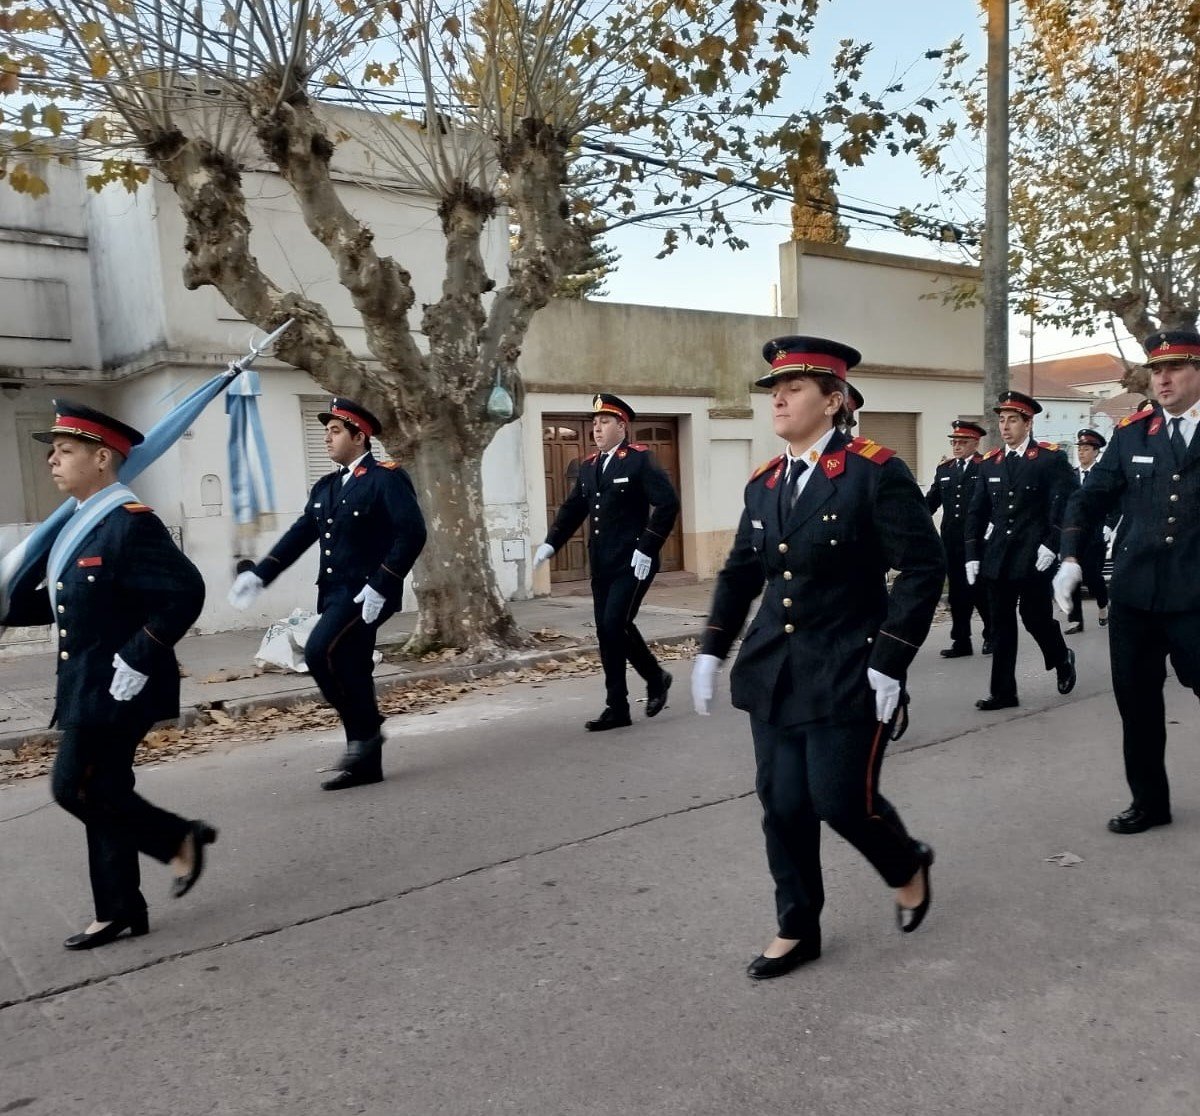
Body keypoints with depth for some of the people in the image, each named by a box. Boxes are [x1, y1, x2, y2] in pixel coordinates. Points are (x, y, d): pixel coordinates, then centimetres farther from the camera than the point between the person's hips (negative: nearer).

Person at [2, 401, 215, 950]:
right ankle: (120, 911, 23)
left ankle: (181, 836, 12)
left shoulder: (130, 522, -17)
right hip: (88, 686, 9)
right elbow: (54, 598, 16)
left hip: (116, 688, -9)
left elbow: (184, 592, -25)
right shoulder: (79, 525, 12)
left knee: (76, 788, -5)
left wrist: (139, 659, -23)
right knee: (100, 792, 12)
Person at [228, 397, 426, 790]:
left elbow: (412, 533, -16)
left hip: (366, 594, -8)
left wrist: (380, 585, -22)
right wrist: (260, 575, 2)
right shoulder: (325, 487, 16)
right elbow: (300, 534, 13)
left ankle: (366, 729, -3)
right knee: (349, 670, 8)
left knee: (320, 652, -21)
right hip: (335, 593, 8)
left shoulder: (387, 478, -7)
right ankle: (365, 763, 17)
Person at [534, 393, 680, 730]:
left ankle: (655, 677, 12)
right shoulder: (588, 467, 13)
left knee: (615, 625, -13)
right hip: (601, 565, 7)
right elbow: (572, 509, 16)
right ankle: (617, 708, 18)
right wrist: (550, 543, 2)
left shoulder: (640, 459, -7)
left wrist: (647, 548, -17)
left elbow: (668, 504, -13)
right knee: (607, 632, 7)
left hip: (632, 563, -7)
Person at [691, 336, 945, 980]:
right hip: (773, 674, 6)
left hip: (846, 676, -6)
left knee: (841, 799, -1)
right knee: (781, 804, 9)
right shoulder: (764, 484, 9)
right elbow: (740, 573, 15)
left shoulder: (875, 473, -10)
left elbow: (924, 568, -12)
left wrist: (889, 660, -17)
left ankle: (907, 865, 33)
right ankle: (797, 929, 28)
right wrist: (711, 650, 9)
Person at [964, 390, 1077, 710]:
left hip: (1034, 558, -4)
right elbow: (977, 512, 10)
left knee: (1036, 619, 2)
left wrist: (1051, 544, -16)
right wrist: (972, 554, 5)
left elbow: (1065, 505, -8)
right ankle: (1003, 691, 12)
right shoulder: (989, 463, 10)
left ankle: (1062, 659, 34)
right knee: (1001, 625, 6)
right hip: (997, 559, 4)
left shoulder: (1052, 459, -2)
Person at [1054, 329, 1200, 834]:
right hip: (1133, 594, 3)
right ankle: (1149, 800, 27)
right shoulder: (1131, 432, 7)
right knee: (1136, 702, 11)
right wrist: (1071, 557, -2)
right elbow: (1091, 498, 10)